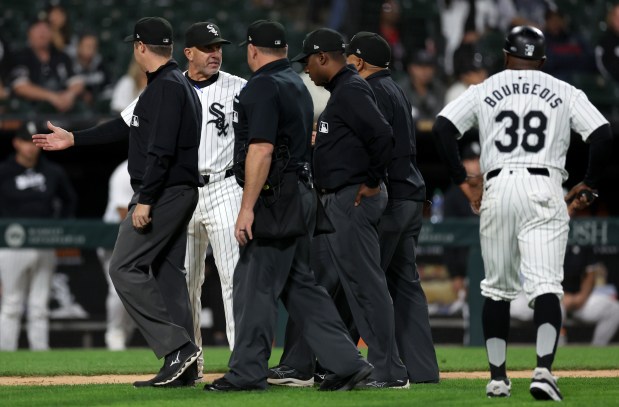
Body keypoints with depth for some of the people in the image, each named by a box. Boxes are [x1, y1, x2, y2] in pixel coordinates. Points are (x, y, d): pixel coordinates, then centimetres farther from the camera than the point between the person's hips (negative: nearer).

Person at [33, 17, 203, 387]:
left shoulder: (167, 88, -15)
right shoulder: (177, 85, 18)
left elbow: (161, 150, -23)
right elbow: (126, 126, 25)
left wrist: (145, 200, -24)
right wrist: (73, 139, 29)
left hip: (163, 192, -10)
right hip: (181, 193, 10)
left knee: (125, 268, -9)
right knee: (167, 271, 10)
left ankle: (177, 346, -15)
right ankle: (183, 368, 8)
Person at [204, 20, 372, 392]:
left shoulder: (262, 87, -13)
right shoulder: (298, 85, 17)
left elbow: (262, 150, -21)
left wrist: (247, 208, -22)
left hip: (275, 200, -10)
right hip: (302, 195, 10)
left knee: (255, 284, -3)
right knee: (300, 285, 12)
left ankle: (248, 372, 1)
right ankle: (347, 363, 8)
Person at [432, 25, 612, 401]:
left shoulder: (485, 90, 12)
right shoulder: (565, 92, 10)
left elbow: (443, 128, 2)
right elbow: (603, 136, -1)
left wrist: (462, 180, 7)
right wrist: (589, 187, 8)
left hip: (496, 190, 2)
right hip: (545, 190, -1)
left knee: (497, 288, 13)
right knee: (546, 284, -8)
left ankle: (497, 377, 13)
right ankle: (544, 369, -27)